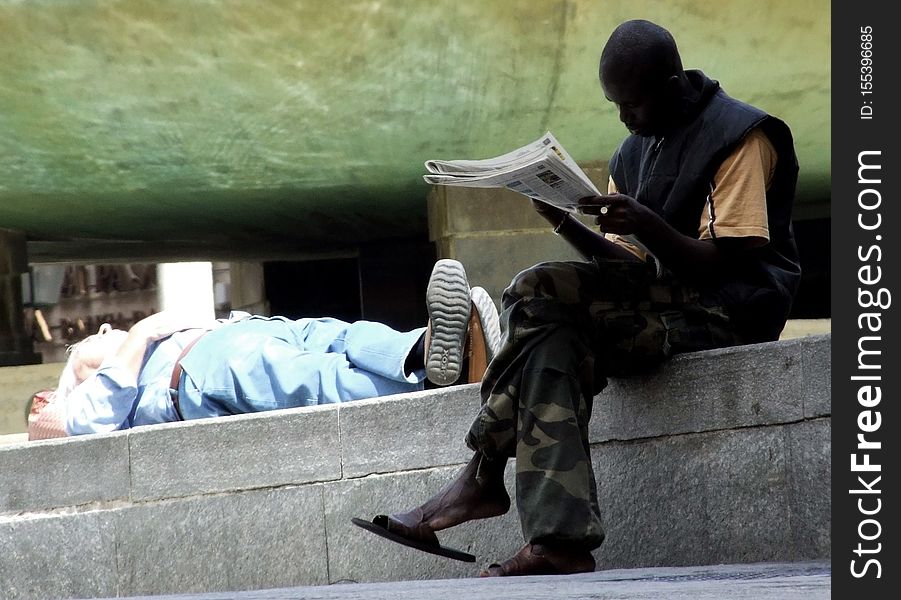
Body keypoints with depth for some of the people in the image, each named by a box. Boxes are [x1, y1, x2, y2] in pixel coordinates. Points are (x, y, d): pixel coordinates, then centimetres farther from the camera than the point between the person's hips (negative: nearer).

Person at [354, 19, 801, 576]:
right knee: (554, 340, -24)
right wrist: (566, 225, -6)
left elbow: (722, 266, -14)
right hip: (662, 305, 7)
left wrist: (648, 226, -29)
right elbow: (629, 264, 12)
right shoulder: (634, 152, 18)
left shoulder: (741, 135, -6)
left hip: (734, 306, -7)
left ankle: (484, 476, -20)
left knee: (542, 292, -23)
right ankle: (561, 540, -34)